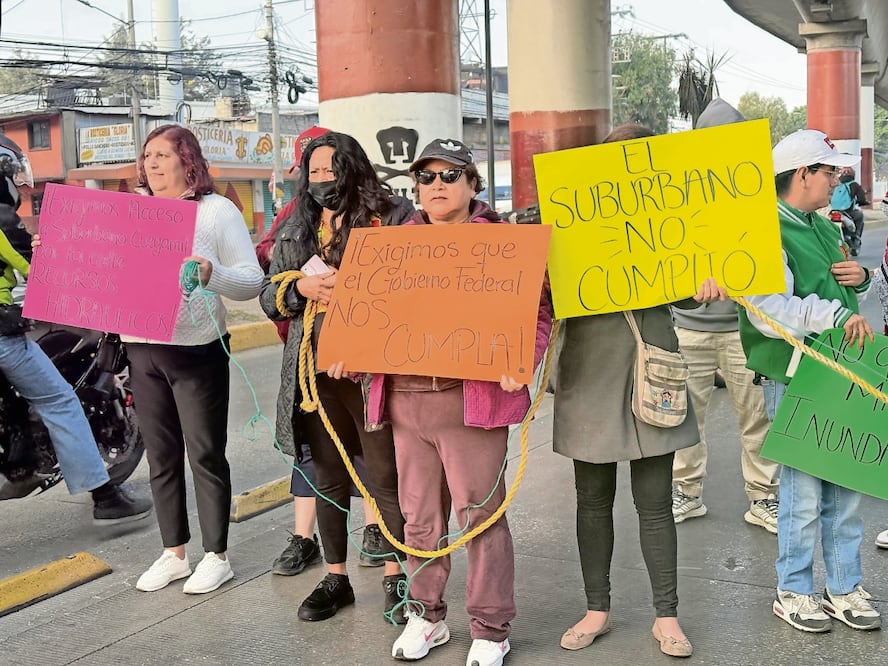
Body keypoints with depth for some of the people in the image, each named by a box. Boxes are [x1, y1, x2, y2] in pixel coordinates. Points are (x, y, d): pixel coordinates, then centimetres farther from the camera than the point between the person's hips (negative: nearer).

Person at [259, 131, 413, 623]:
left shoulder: (390, 217, -2)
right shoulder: (295, 229, 13)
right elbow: (268, 296, 12)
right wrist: (303, 288, -8)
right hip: (315, 371, 5)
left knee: (386, 476, 5)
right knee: (328, 478, 14)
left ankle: (395, 577, 22)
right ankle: (335, 578, 28)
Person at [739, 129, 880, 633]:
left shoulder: (825, 228, 15)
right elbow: (766, 311, -26)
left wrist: (861, 279, 6)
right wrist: (835, 315, -23)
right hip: (794, 379, -8)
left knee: (847, 487, 13)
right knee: (804, 491, 1)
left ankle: (845, 589, 27)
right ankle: (794, 593, 19)